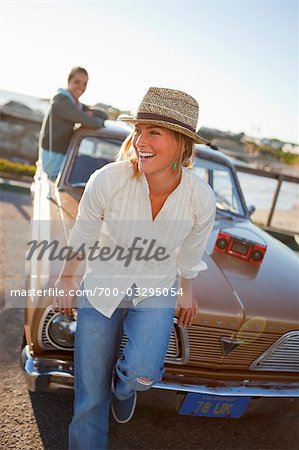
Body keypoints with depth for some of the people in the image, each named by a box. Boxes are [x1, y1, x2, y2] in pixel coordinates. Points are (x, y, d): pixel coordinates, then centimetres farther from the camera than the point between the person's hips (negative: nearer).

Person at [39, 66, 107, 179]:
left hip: (63, 156, 9)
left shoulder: (77, 105, 14)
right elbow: (91, 123, -24)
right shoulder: (61, 101, -15)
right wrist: (100, 121, -2)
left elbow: (104, 115, 12)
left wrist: (91, 113, -8)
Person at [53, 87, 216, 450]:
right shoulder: (107, 180, -25)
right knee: (90, 395, 4)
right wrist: (67, 278, 5)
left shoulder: (201, 199, -21)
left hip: (157, 291, 1)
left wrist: (185, 290, 14)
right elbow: (82, 236, -6)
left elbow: (190, 253, 0)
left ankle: (124, 385, 19)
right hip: (102, 287, 0)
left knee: (142, 373, -20)